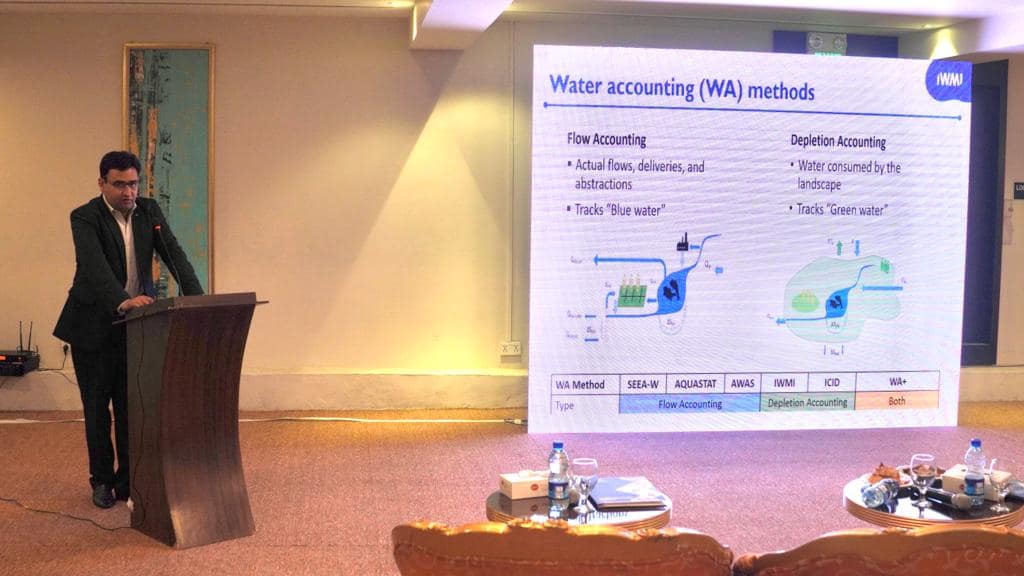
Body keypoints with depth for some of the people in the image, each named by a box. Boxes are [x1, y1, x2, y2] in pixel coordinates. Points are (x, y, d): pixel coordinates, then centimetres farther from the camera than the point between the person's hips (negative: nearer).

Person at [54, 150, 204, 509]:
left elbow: (173, 254, -7)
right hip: (93, 325, -3)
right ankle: (102, 480, 20)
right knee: (97, 407, 6)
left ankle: (130, 480, 15)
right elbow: (95, 265, -29)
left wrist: (197, 297, -23)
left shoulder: (149, 211, 1)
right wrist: (123, 300, -46)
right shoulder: (85, 217, -14)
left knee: (131, 406, 5)